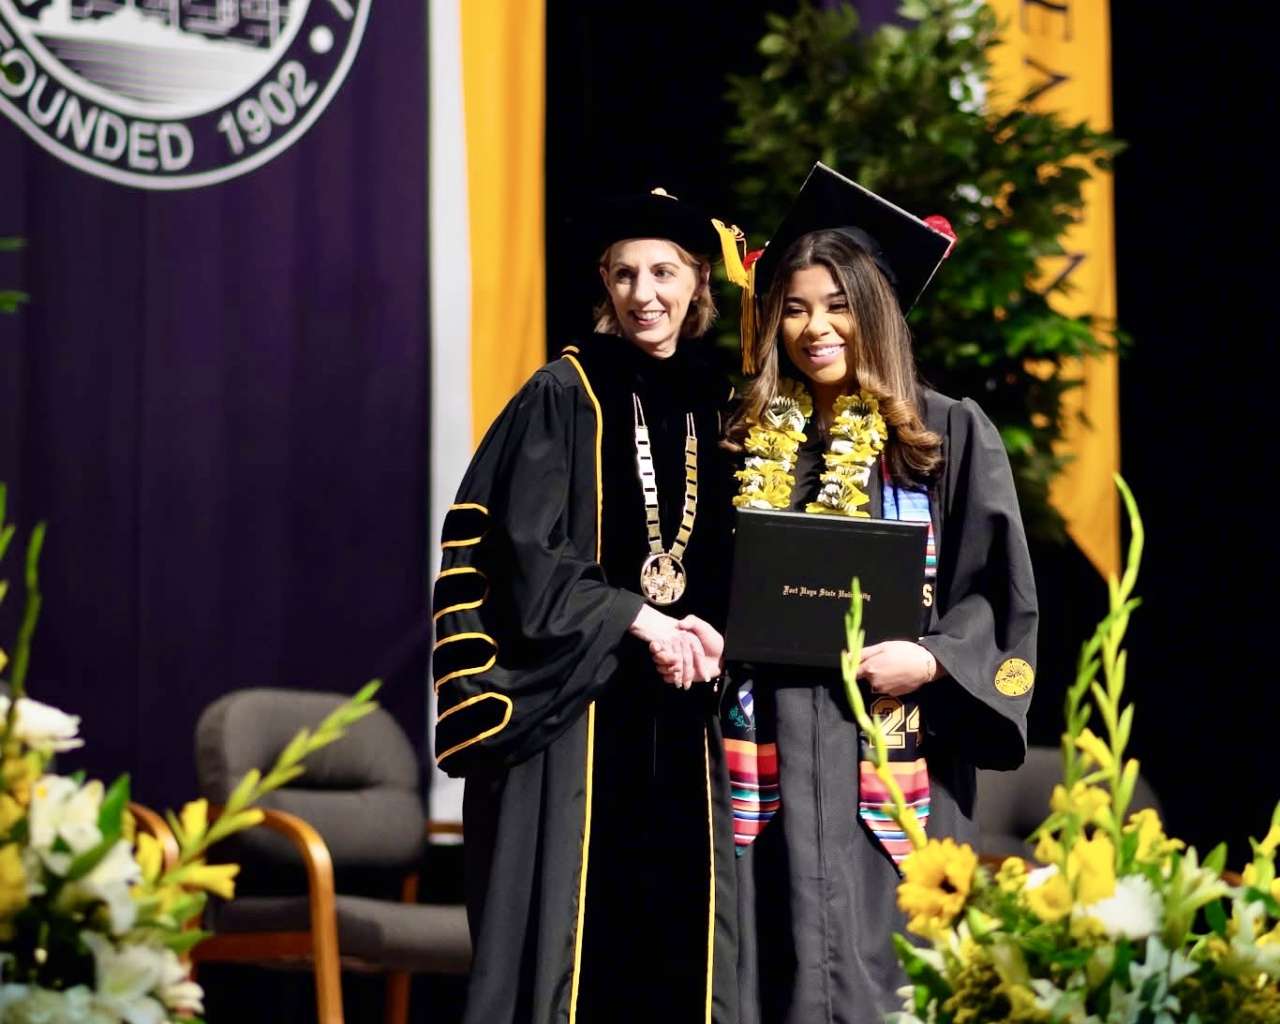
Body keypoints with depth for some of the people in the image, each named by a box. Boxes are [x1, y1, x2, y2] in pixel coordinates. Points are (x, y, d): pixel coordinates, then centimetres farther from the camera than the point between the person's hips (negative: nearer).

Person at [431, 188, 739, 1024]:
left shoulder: (718, 405, 11)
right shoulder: (564, 396, -3)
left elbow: (732, 568, 14)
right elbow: (526, 555, -10)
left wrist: (711, 633, -5)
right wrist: (632, 619, -17)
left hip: (681, 713, 4)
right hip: (575, 703, -4)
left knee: (678, 936, 3)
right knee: (567, 924, -5)